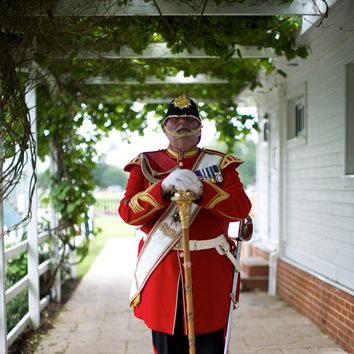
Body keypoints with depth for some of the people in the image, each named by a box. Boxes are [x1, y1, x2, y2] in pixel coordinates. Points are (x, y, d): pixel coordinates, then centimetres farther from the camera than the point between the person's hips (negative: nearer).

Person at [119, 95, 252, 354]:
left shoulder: (220, 163, 6)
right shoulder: (145, 163, 7)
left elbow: (241, 208, -8)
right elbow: (128, 213, -5)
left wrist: (201, 190, -24)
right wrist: (163, 188, -21)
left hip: (210, 272, 0)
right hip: (161, 271, 1)